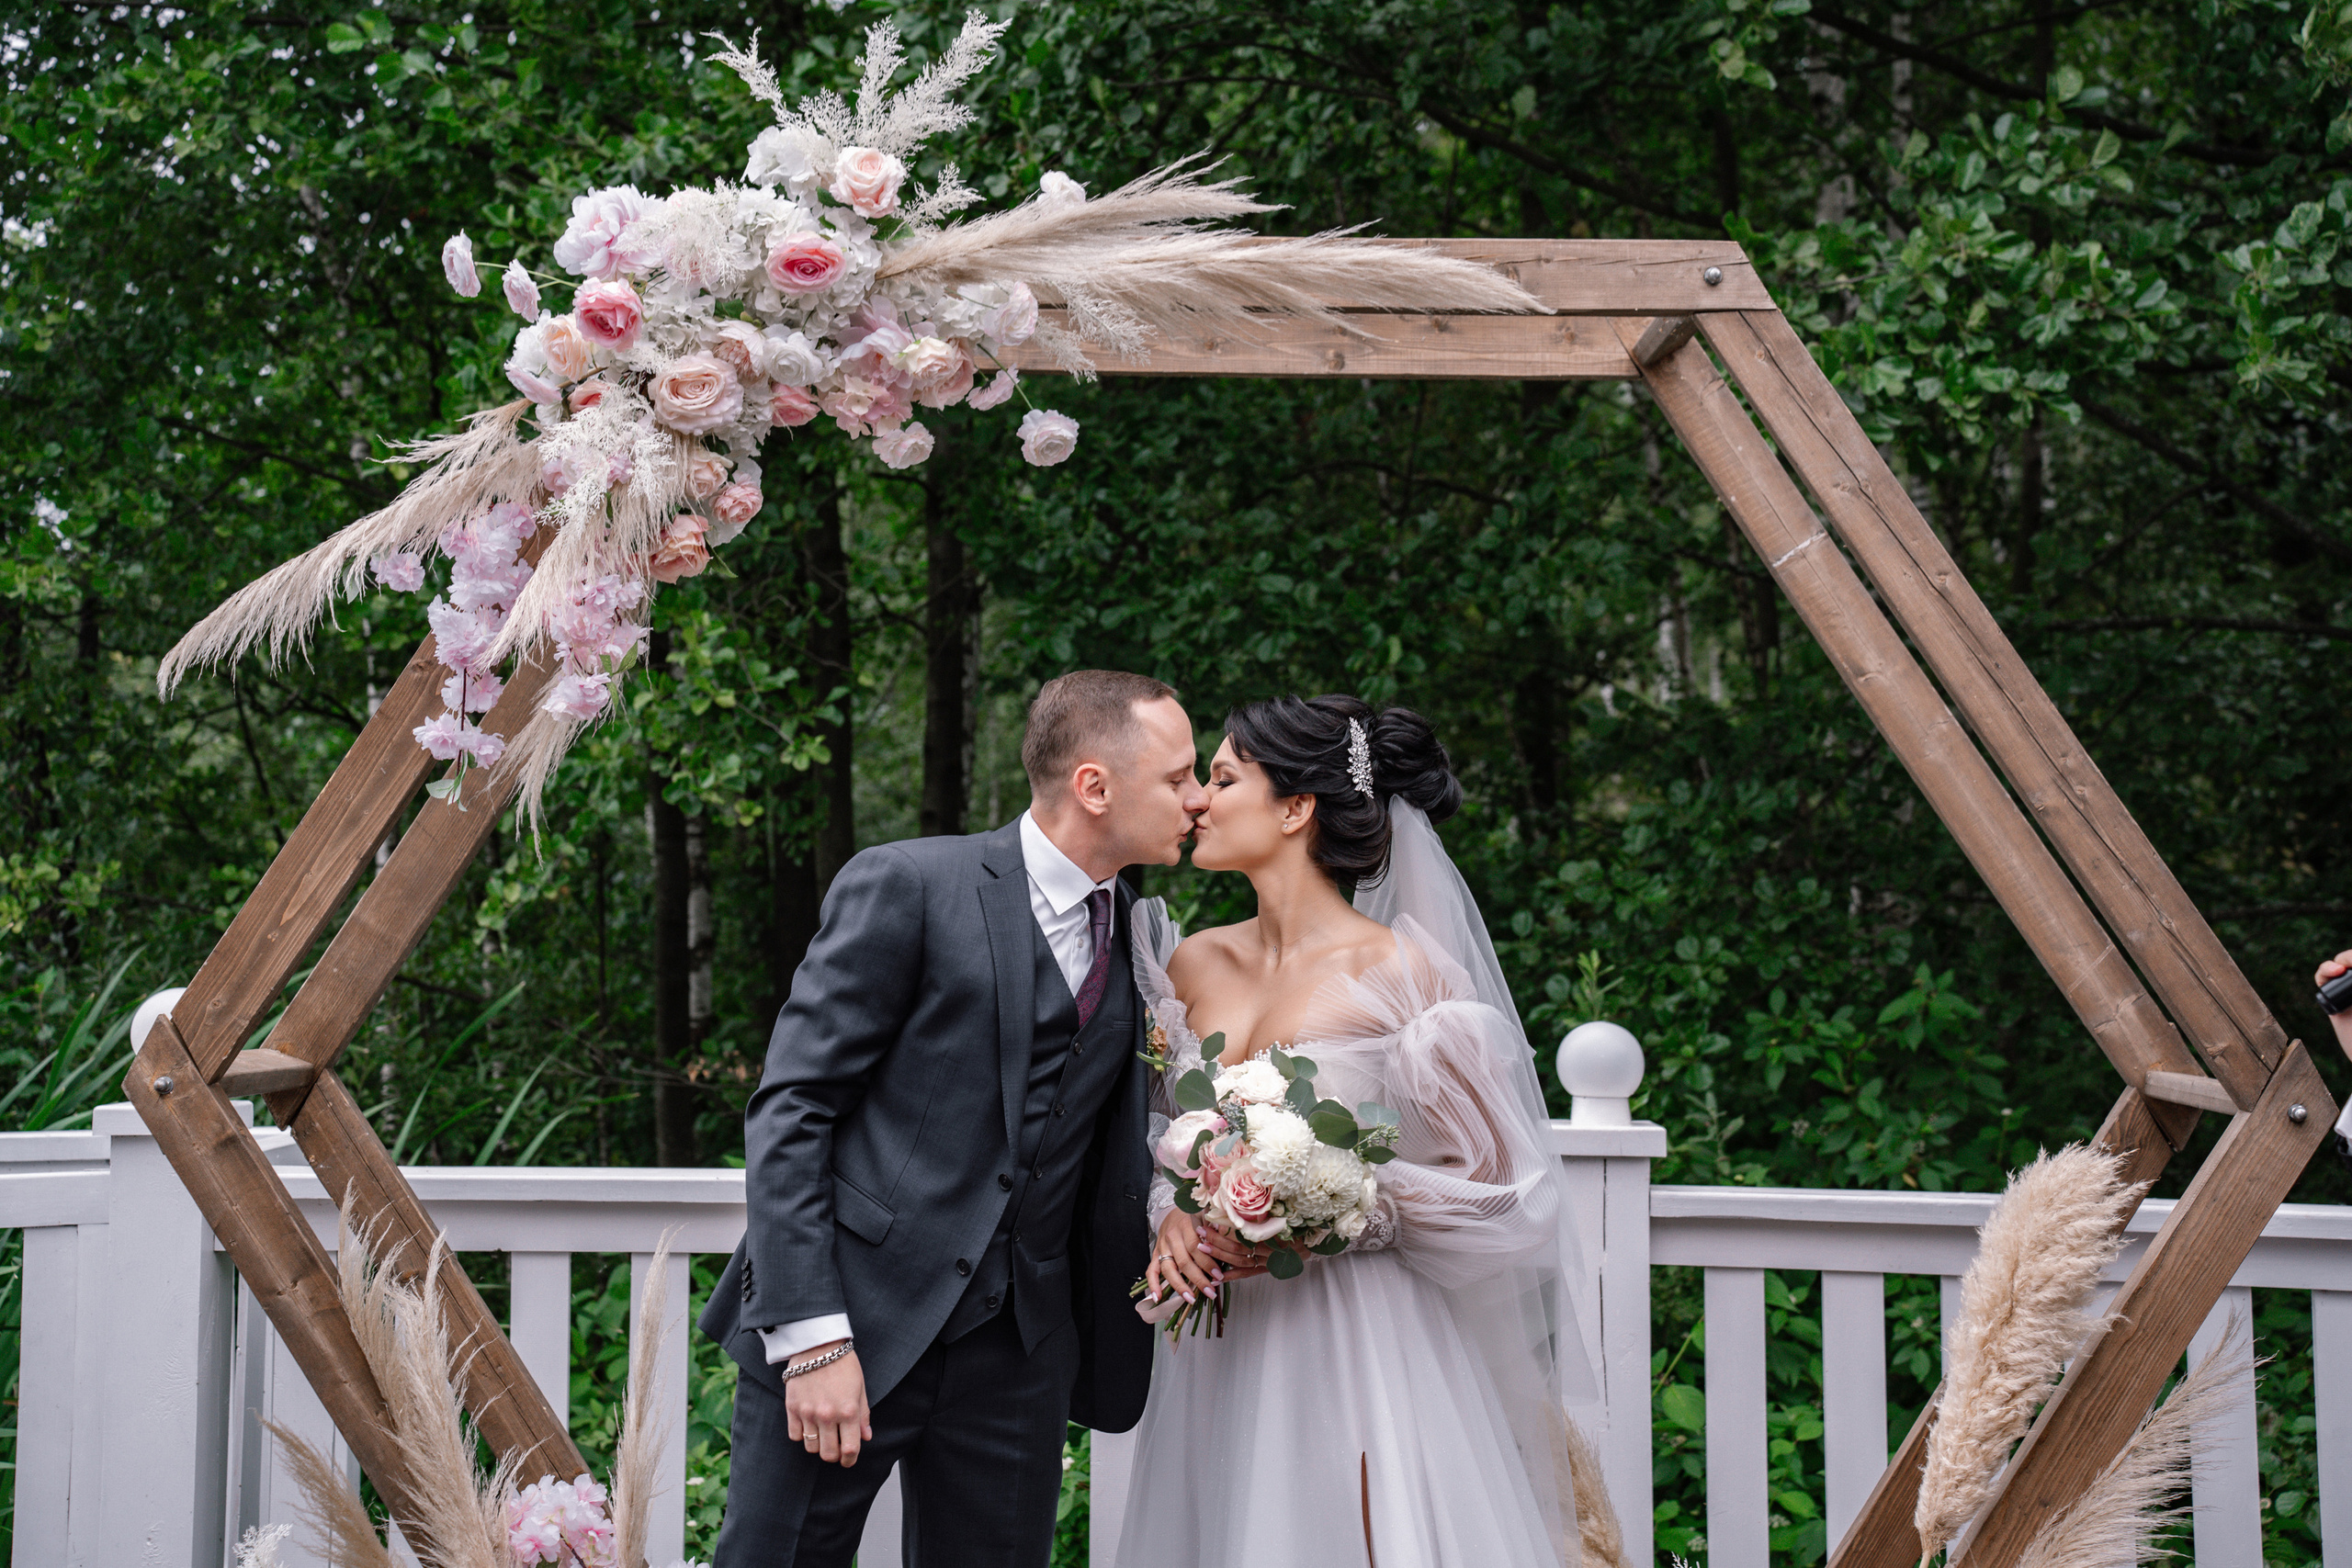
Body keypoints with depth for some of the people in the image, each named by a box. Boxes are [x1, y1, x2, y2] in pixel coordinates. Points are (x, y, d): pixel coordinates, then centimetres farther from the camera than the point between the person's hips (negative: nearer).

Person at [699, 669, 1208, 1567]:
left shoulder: (1142, 935, 9)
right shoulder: (906, 887, -8)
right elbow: (788, 1113, -11)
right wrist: (813, 1338, -17)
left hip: (1019, 1355, 5)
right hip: (853, 1323, -5)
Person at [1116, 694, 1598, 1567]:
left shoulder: (1401, 971, -10)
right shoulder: (1192, 963, 6)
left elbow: (1492, 1179, -6)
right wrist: (1169, 1213, -4)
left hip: (1351, 1339, -5)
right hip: (1217, 1348, 5)